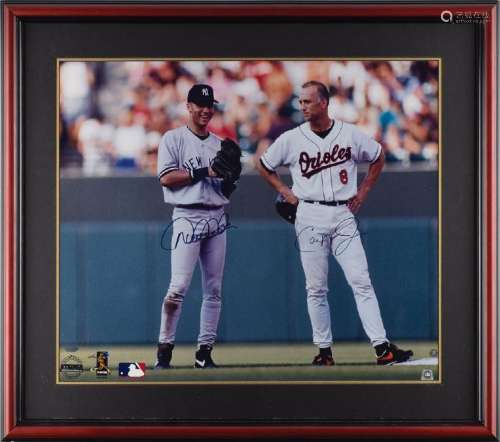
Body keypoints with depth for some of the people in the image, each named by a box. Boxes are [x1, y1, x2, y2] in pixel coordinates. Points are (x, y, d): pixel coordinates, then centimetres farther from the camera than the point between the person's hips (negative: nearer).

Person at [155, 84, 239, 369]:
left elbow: (226, 190, 17)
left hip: (217, 218, 5)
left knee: (214, 289, 3)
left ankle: (205, 351, 8)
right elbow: (166, 178, -11)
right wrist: (204, 172, -14)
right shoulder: (174, 139, 1)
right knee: (179, 286, -13)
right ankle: (165, 346, -3)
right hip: (187, 216, -5)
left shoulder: (219, 145, 16)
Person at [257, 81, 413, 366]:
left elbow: (378, 156, 17)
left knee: (362, 282, -7)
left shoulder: (350, 134, 1)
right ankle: (324, 350, 11)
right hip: (310, 216, 0)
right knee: (316, 288, 3)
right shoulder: (291, 139, 1)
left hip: (343, 215, 0)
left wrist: (364, 191, 10)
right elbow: (264, 165, 14)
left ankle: (382, 347, -11)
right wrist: (285, 192, 6)